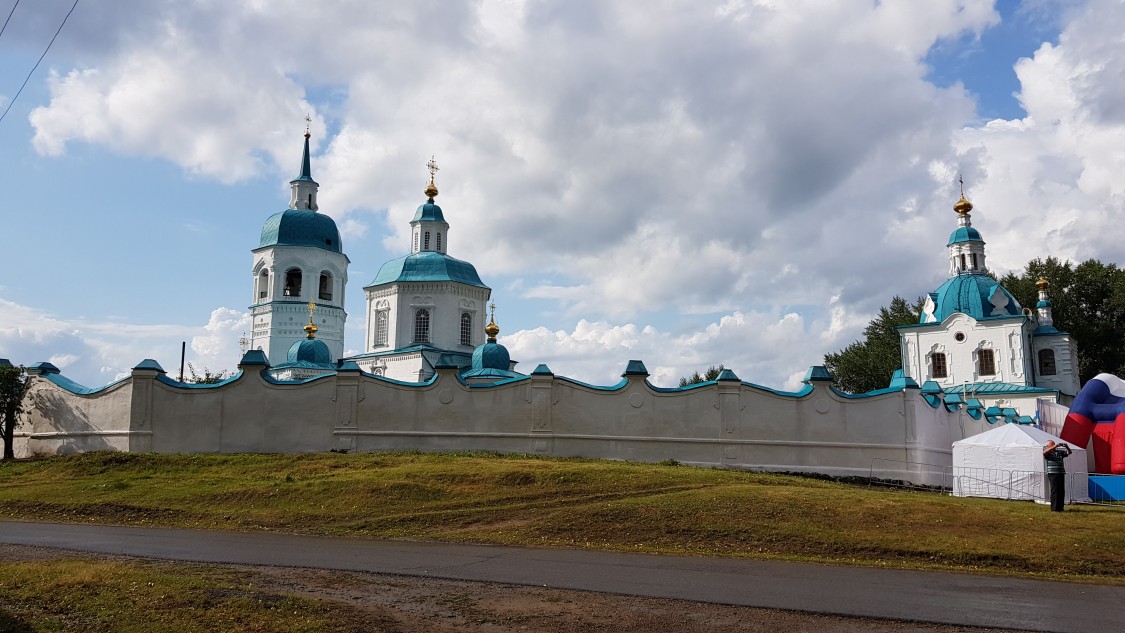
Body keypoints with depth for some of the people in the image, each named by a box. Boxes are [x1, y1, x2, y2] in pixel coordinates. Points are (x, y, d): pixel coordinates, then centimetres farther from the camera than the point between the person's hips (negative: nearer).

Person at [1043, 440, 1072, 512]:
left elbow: (1069, 452, 17)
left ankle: (1060, 507, 13)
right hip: (1052, 474, -6)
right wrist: (1054, 446, -26)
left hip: (1061, 473, 6)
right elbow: (1045, 452, -22)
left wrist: (1066, 447, -3)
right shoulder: (1047, 453, 1)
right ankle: (1054, 508, -5)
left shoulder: (1060, 452, 17)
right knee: (1055, 491, -7)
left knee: (1062, 491, 6)